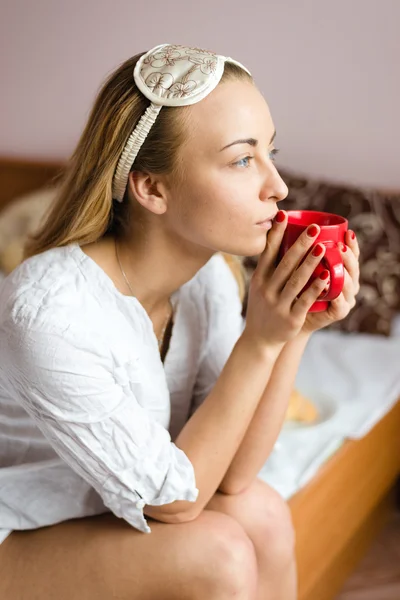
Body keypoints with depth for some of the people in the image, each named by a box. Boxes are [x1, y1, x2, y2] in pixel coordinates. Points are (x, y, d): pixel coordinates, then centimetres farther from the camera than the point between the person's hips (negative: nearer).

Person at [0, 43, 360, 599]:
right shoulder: (51, 310, -33)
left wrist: (296, 334, -22)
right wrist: (261, 340, -29)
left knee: (262, 515, -13)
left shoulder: (209, 275, -11)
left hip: (104, 510, 6)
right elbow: (173, 500, -24)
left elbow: (230, 475, -11)